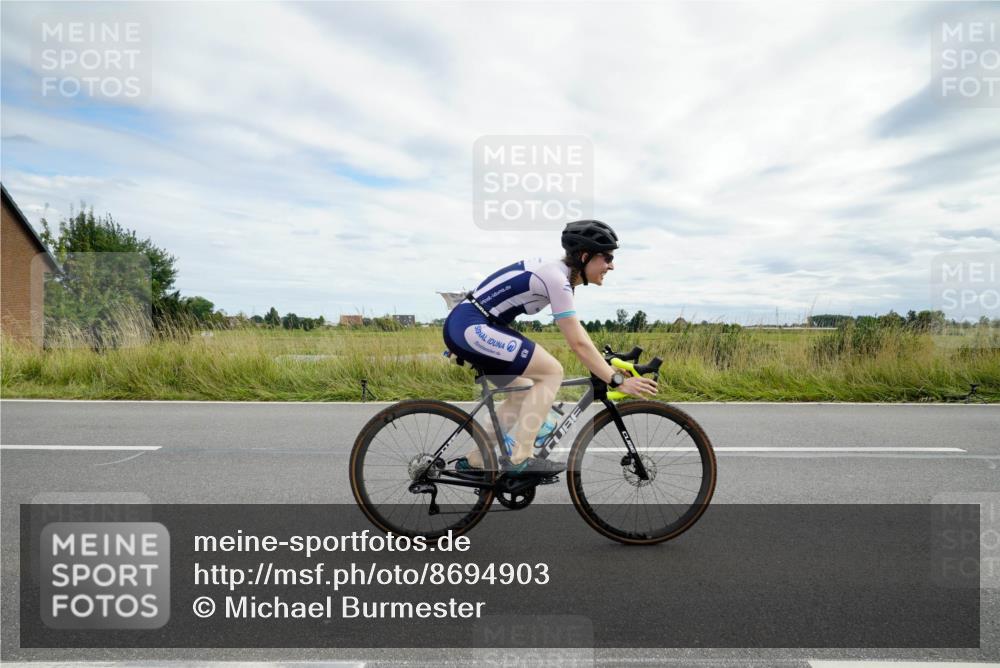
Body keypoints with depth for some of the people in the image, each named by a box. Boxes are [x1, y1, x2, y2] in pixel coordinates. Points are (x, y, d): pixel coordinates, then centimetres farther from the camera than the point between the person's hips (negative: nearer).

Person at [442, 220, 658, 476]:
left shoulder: (557, 272, 12)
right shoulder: (557, 279, -16)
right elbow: (578, 343, -18)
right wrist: (618, 381, -14)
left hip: (464, 326, 10)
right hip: (471, 327, -10)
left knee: (525, 391, 16)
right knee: (552, 371, -9)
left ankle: (475, 460, 22)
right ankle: (519, 459, -8)